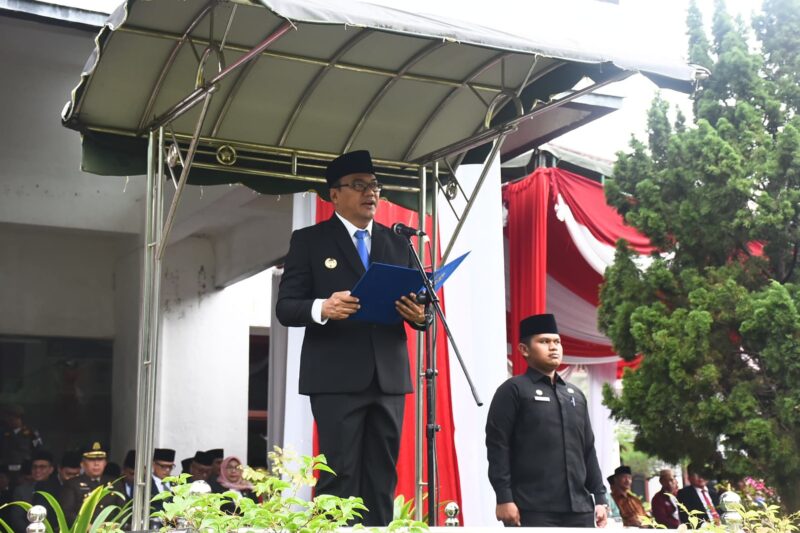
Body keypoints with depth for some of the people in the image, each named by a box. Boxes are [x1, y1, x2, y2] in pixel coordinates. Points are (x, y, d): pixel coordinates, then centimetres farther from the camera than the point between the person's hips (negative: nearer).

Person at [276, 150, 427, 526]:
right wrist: (322, 308, -23)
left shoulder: (398, 244, 16)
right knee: (340, 476, -5)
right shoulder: (309, 240, 4)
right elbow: (285, 307, -2)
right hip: (337, 377, -4)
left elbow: (419, 304, 14)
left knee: (382, 478, 5)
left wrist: (420, 315, -10)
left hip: (389, 376, 4)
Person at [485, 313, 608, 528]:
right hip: (532, 510, -6)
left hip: (579, 509, 7)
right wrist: (504, 498, -14)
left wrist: (599, 497, 15)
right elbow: (497, 447, -7)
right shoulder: (513, 391, 0)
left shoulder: (576, 395, 20)